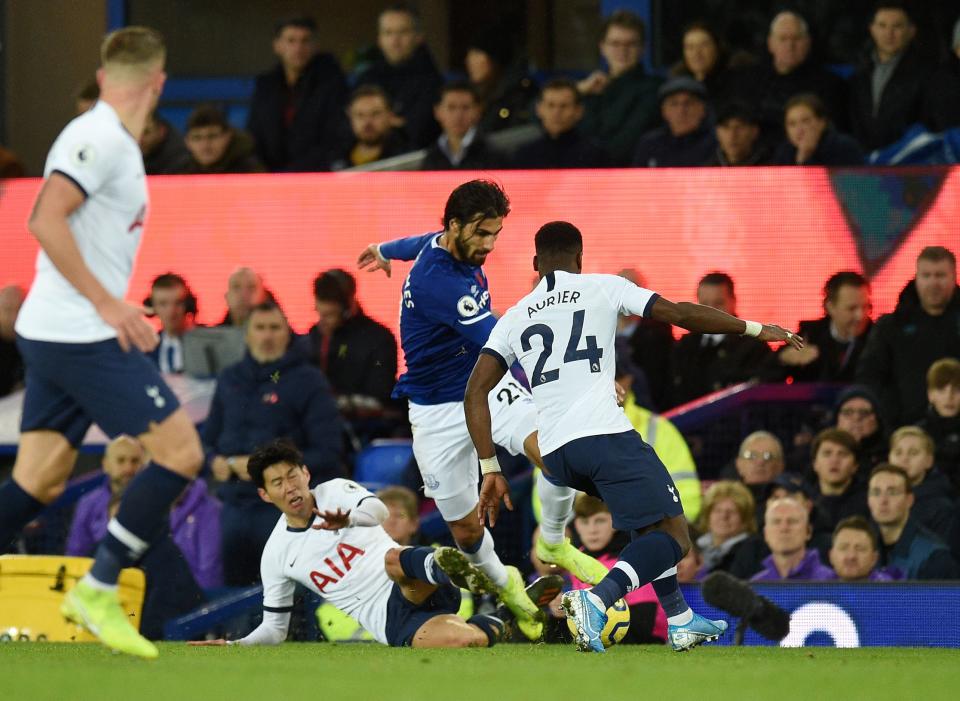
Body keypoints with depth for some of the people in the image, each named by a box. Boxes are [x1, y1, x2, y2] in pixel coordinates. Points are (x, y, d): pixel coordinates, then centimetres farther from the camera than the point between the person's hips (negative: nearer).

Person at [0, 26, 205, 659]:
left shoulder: (112, 142, 14)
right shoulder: (100, 138, -14)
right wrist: (106, 303, -22)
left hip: (56, 337, 10)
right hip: (82, 337, -10)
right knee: (180, 452, -8)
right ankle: (99, 590, -8)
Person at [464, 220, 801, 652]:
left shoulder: (513, 319, 20)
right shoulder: (602, 288, 11)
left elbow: (475, 392, 9)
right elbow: (680, 314, 4)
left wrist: (490, 470, 9)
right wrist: (754, 329, 14)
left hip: (553, 453, 6)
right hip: (603, 433, -6)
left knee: (653, 521, 28)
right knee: (672, 538, -6)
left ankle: (679, 619, 26)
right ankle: (598, 600, -31)